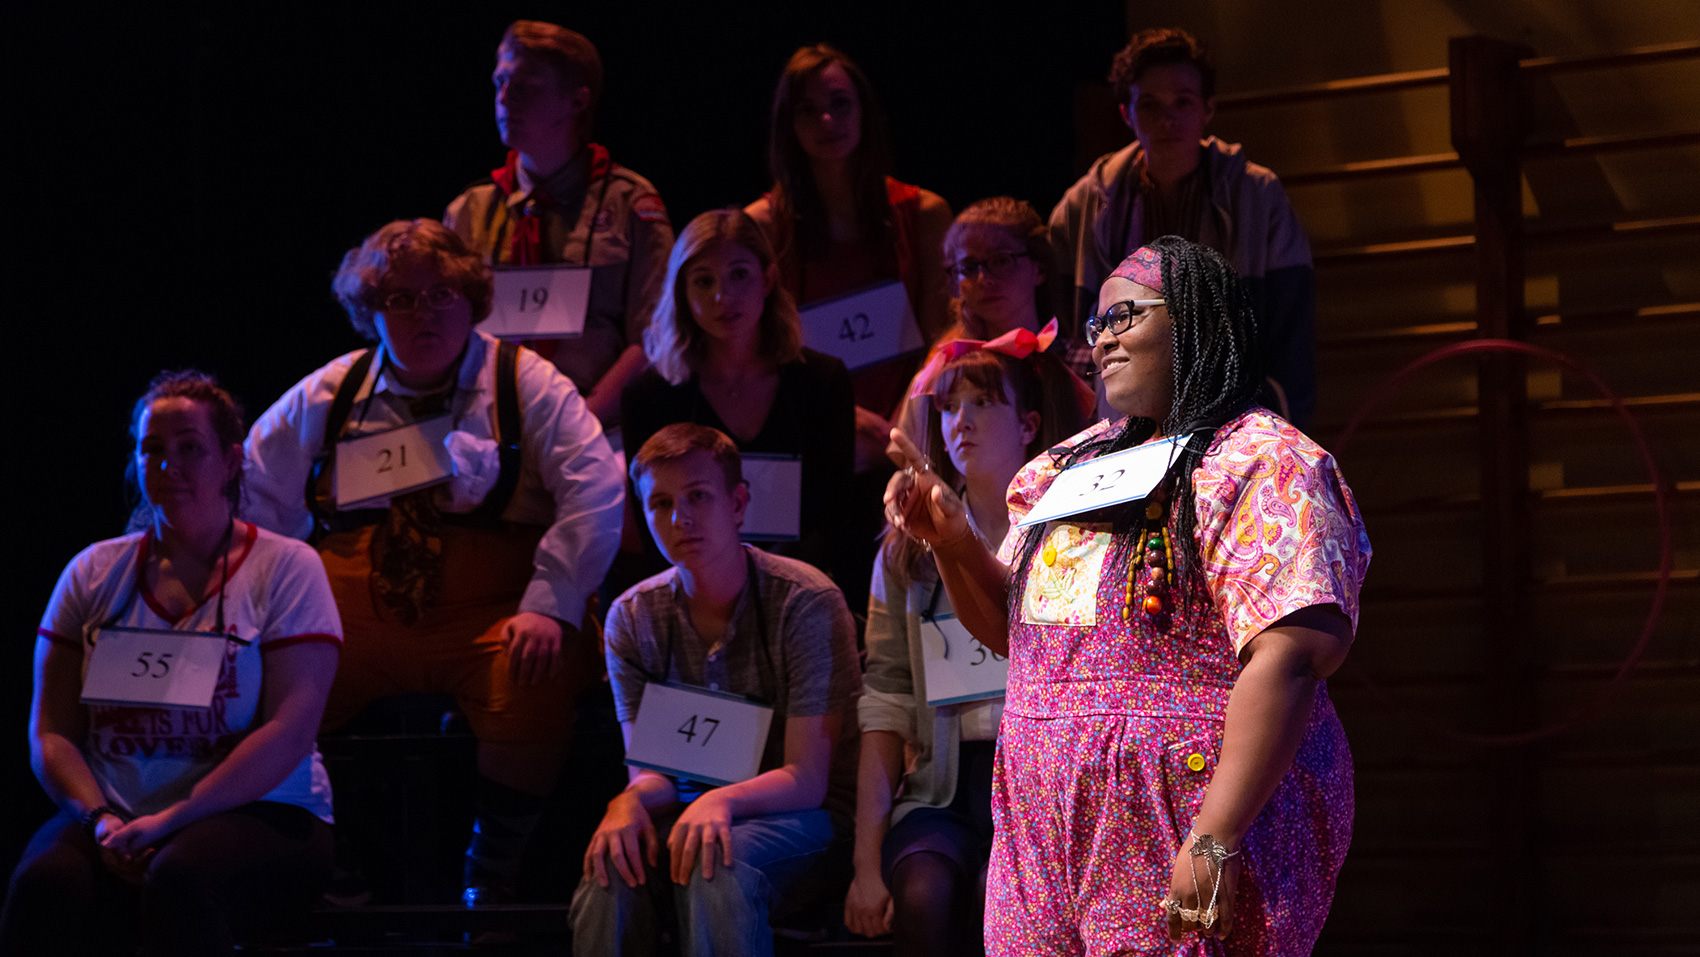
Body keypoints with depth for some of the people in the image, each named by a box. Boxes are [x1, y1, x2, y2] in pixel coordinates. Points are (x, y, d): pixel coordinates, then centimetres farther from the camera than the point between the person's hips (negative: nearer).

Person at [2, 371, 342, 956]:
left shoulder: (286, 568, 4)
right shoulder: (94, 573, 15)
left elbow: (290, 732, -8)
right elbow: (51, 732, 10)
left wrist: (170, 820, -17)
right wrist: (101, 819, -11)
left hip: (261, 815, -3)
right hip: (113, 821, 3)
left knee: (179, 877, -38)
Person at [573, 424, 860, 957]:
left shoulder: (806, 603, -13)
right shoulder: (633, 618, 1)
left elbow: (807, 778, -15)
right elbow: (651, 769, 0)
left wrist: (723, 801, -35)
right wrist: (630, 799, -26)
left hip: (798, 815, -3)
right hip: (689, 806, 3)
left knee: (717, 862, -37)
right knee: (611, 865, -31)